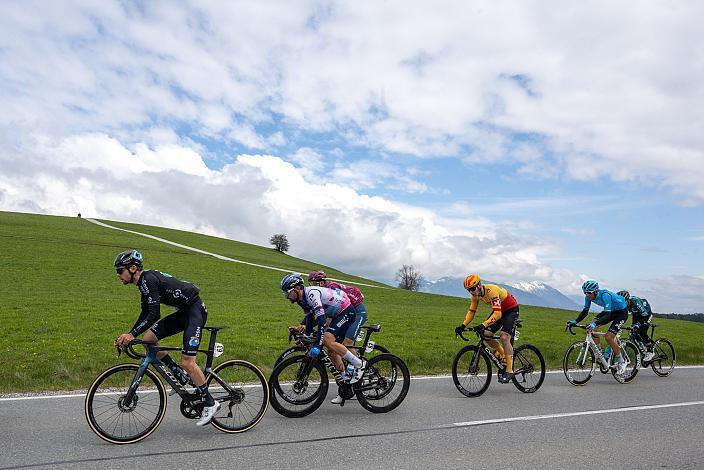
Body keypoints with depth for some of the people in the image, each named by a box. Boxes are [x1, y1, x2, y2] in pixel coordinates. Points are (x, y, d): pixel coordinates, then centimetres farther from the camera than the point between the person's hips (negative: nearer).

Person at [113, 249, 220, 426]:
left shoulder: (149, 279, -18)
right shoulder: (144, 281, 12)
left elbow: (154, 315, -26)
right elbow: (145, 315, 15)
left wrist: (131, 335, -26)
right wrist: (128, 335, 8)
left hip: (195, 310, -10)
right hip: (184, 312, 10)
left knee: (187, 362, -13)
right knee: (148, 339, 3)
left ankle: (210, 403, 2)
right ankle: (180, 376, 13)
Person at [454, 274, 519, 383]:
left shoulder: (492, 291, -35)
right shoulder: (475, 294, -11)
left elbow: (497, 314, -41)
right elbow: (471, 312, -3)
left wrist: (483, 325, -50)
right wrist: (463, 326, -15)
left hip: (511, 309, -7)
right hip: (499, 310, 8)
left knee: (504, 337, -22)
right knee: (486, 334, -7)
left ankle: (509, 370, -13)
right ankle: (503, 357, 14)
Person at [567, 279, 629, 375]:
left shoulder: (605, 295, -35)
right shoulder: (589, 296, -14)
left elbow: (608, 316, -39)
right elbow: (585, 311, -9)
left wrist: (595, 324, -53)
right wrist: (575, 321, -24)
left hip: (622, 312, -8)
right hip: (610, 311, 8)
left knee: (608, 337, -19)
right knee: (592, 327, -11)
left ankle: (621, 362, 2)